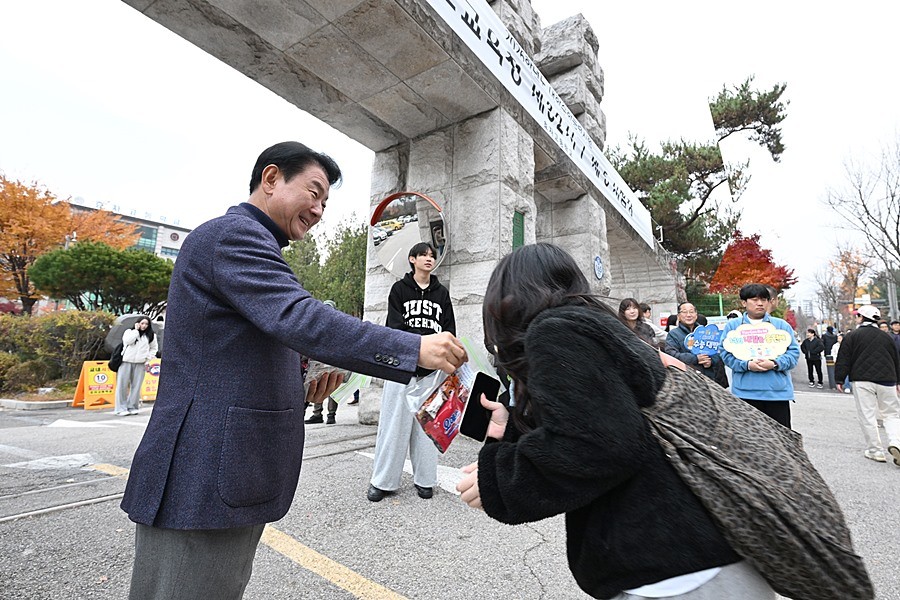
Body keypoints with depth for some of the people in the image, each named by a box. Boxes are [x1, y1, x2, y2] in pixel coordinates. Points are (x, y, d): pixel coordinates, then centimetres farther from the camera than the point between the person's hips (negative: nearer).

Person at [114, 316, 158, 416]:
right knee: (122, 385, -2)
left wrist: (148, 358, 7)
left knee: (136, 386, 2)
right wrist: (136, 330, -8)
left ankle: (132, 407, 10)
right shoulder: (129, 331, 6)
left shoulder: (151, 335, 11)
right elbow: (127, 341, -14)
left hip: (140, 364, 2)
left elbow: (154, 348, 19)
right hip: (126, 362, -2)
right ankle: (121, 408, 3)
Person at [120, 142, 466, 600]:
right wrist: (415, 349, -28)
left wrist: (302, 384, 6)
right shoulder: (233, 233, -13)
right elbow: (299, 319, -29)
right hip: (203, 481, -10)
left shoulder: (250, 242, 20)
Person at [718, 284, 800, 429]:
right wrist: (747, 365, -15)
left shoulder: (782, 325, 10)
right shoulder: (732, 326, 6)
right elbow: (725, 353, 0)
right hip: (745, 391, -1)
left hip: (777, 391, 1)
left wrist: (775, 364, -14)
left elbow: (794, 352, 4)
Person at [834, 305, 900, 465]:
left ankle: (875, 451, 5)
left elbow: (843, 360, -6)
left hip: (862, 381, -4)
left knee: (867, 416, 2)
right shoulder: (886, 337, 11)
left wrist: (840, 380, 1)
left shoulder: (851, 336, -3)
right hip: (887, 380, 4)